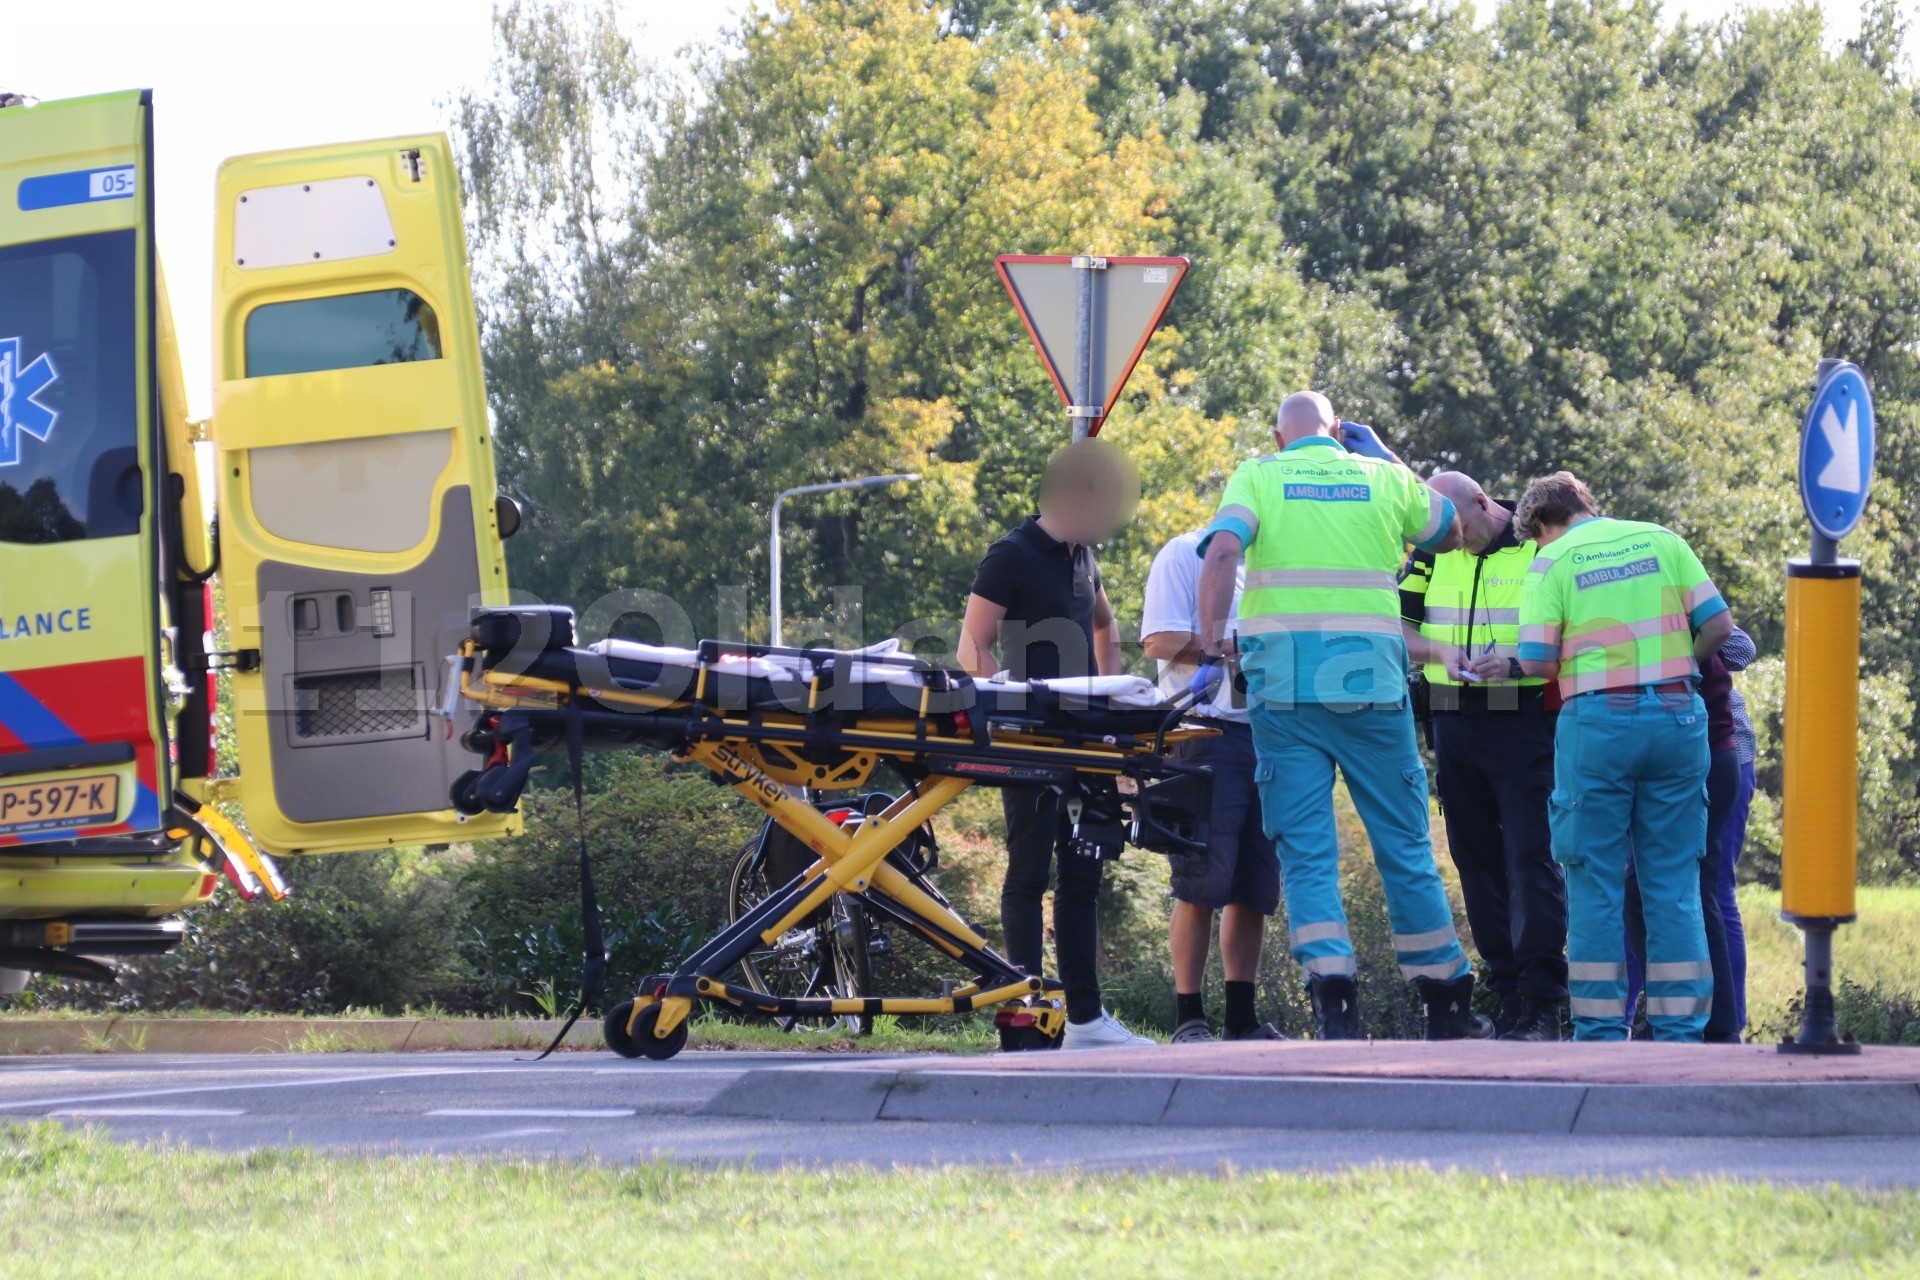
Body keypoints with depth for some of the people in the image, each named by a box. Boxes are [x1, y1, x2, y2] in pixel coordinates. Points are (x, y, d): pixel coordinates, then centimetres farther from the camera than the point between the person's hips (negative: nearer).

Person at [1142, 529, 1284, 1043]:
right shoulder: (1185, 554, -1)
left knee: (1255, 885, 5)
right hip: (1206, 729, -7)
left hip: (1265, 732, 7)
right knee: (1202, 883, -7)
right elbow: (1162, 642, -12)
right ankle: (1188, 1018, -3)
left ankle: (1241, 1018, 9)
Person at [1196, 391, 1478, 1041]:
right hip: (1371, 684, 1)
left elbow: (1222, 552, -12)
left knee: (1307, 851, -1)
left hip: (1284, 687, -1)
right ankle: (1446, 1003, 16)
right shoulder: (1384, 478, 11)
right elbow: (1449, 534, 29)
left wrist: (1210, 643, -5)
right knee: (1404, 846, 9)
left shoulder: (1257, 476, 6)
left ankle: (1333, 1002, -15)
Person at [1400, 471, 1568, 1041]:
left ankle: (1541, 1005, -11)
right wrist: (1442, 652, -8)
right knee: (1476, 860, 6)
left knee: (1531, 857, -10)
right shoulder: (1433, 554, 10)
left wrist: (1517, 662, -20)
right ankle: (1507, 997, 12)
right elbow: (1395, 628, 11)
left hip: (1525, 722, -5)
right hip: (1455, 725, 5)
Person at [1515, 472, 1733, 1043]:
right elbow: (1718, 625, 4)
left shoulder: (1552, 560, 1)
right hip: (1676, 717, 3)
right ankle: (1680, 1031, 5)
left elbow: (1536, 661, -7)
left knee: (1596, 885, 4)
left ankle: (1602, 1030, 3)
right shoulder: (1662, 541, 9)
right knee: (1674, 883, 7)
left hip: (1597, 722, -3)